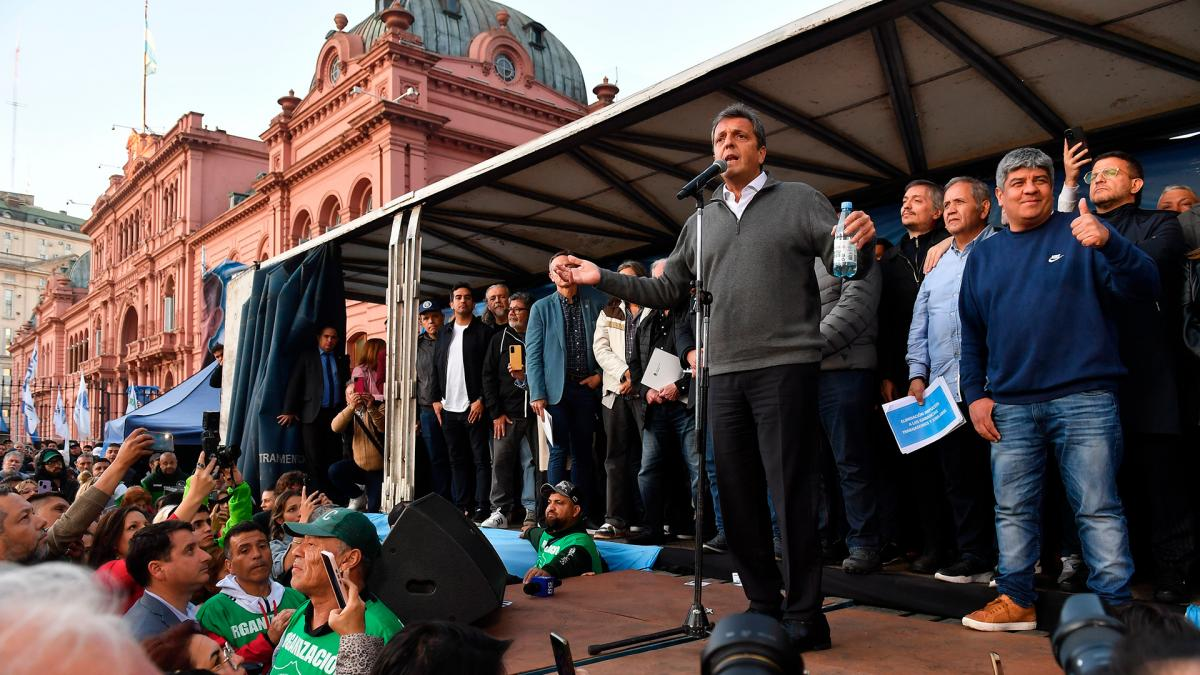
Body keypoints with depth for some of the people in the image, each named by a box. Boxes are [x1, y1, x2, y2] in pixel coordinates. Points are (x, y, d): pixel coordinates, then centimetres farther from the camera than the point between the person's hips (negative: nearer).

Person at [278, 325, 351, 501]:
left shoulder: (341, 359, 16)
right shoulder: (307, 357, 8)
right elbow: (294, 383, 3)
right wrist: (289, 411, -4)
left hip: (335, 414, 2)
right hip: (313, 414, -2)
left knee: (334, 458, 0)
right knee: (314, 460, -4)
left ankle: (335, 498, 3)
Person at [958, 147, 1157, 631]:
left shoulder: (1080, 234, 5)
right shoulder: (983, 255, 15)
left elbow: (1143, 288, -5)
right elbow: (971, 333, 17)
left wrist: (1108, 241, -23)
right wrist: (975, 395, 8)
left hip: (1083, 400, -3)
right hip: (1009, 406, 4)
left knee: (1098, 509, -1)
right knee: (1013, 510, 8)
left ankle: (1114, 605, 8)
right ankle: (1016, 600, 18)